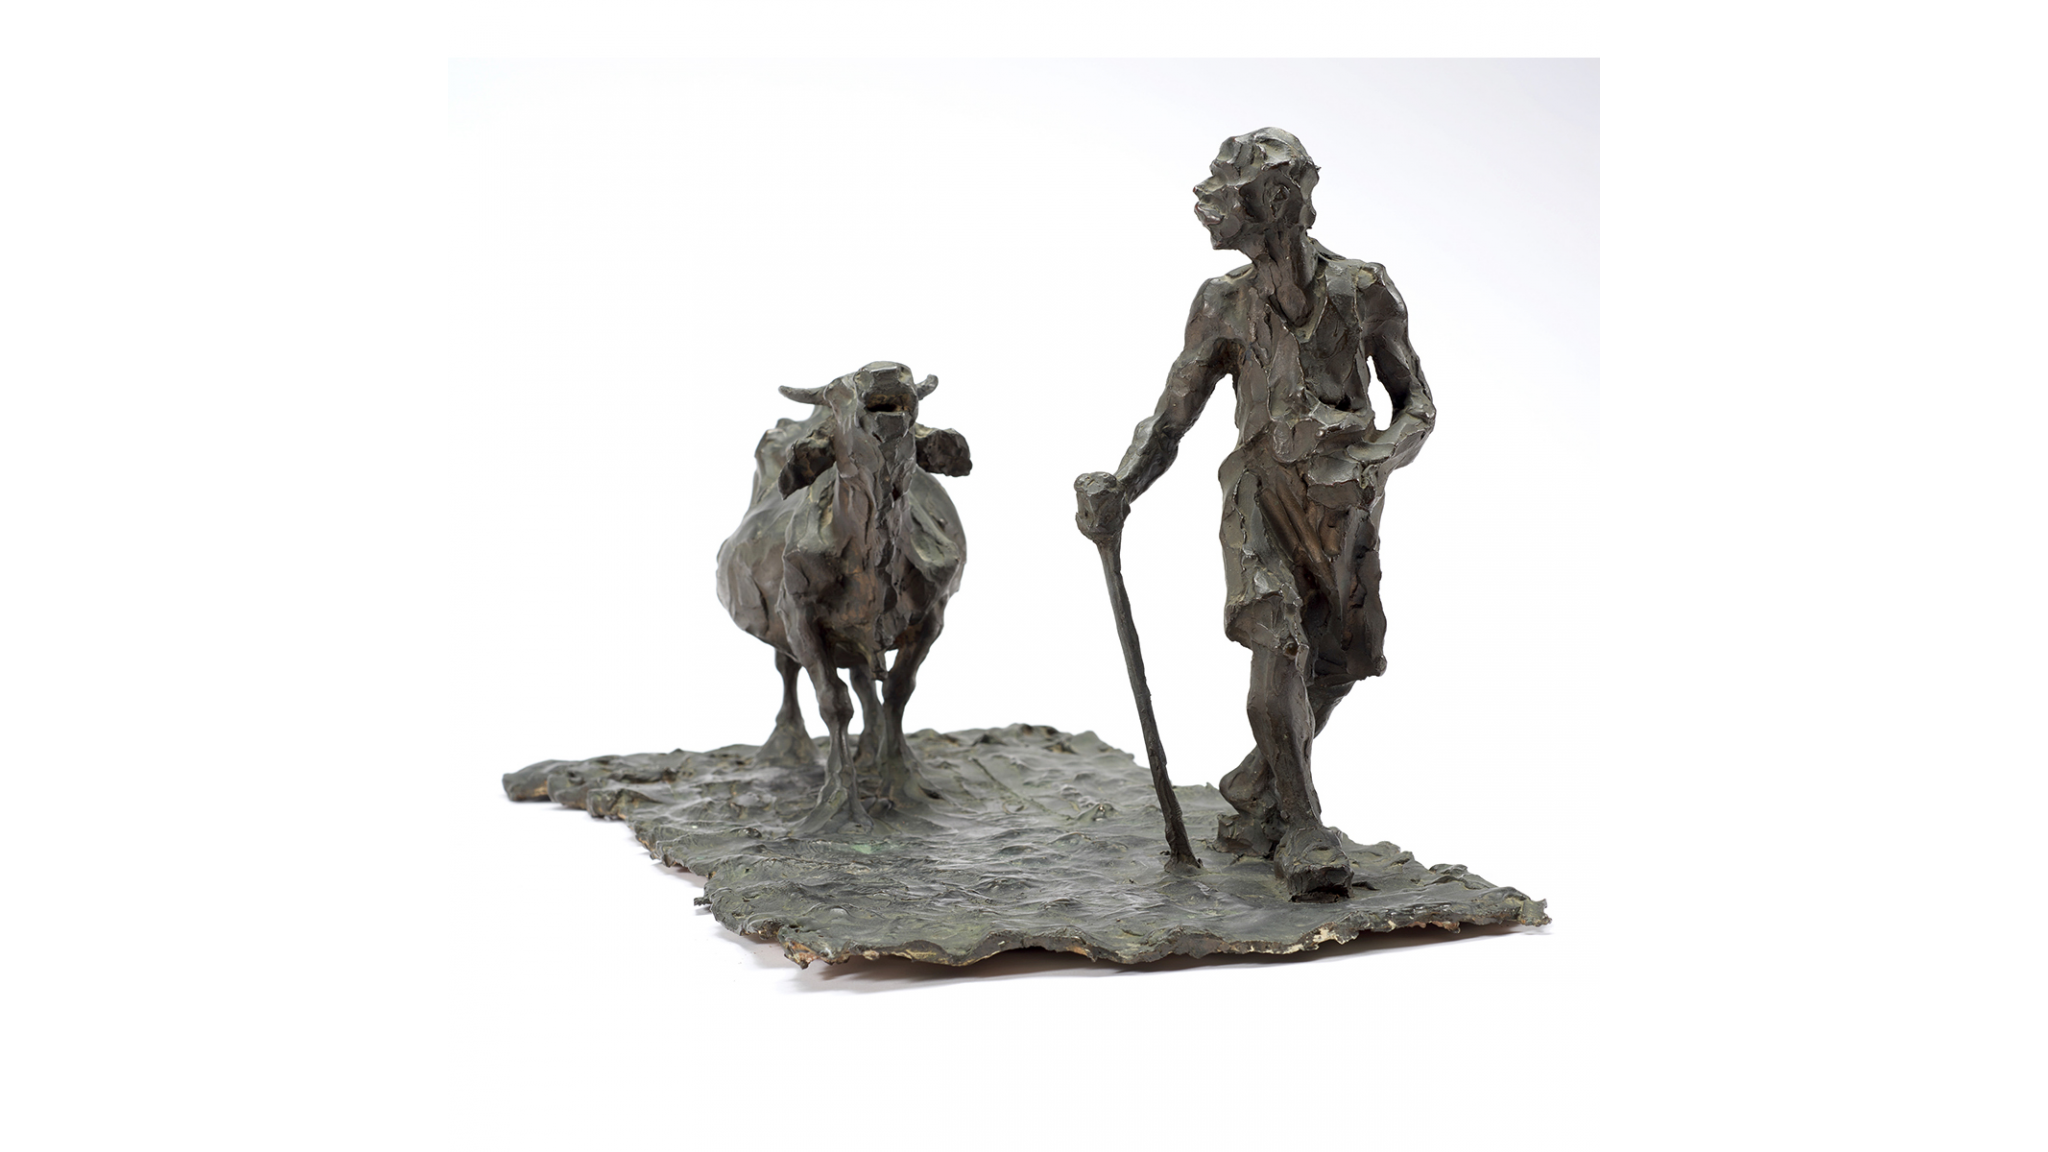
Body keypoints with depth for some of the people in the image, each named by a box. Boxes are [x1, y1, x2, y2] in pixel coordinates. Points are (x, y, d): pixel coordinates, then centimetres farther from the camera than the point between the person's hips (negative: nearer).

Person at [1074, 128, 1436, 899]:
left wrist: (1376, 458, -23)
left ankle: (1252, 798, 33)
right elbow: (1170, 419, -3)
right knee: (1279, 651, -22)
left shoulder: (1367, 293, -8)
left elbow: (1417, 406, -1)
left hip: (1344, 511, 2)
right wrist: (1116, 492, -21)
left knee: (1335, 668, 11)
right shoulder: (1224, 306, -6)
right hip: (1262, 503, -2)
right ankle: (1302, 837, -14)